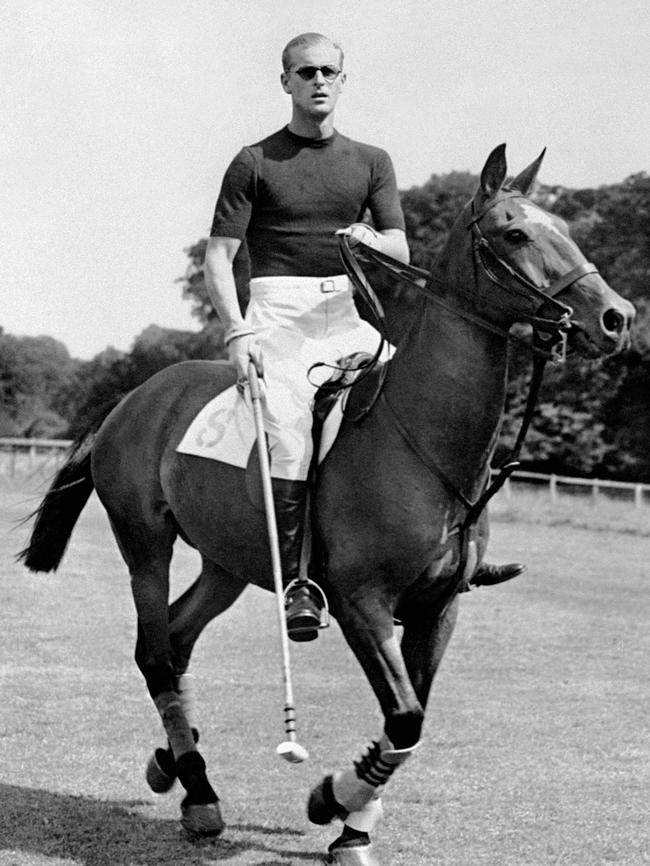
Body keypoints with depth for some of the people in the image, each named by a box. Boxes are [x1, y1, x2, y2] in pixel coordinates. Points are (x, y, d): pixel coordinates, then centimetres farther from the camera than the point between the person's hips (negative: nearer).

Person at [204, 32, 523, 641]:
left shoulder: (371, 162, 17)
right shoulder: (254, 163, 7)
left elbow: (401, 252, 9)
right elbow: (218, 258, 3)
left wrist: (371, 239, -15)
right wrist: (236, 332, -12)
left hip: (352, 311, 3)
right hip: (280, 311, -3)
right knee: (289, 431, -23)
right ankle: (296, 583, -20)